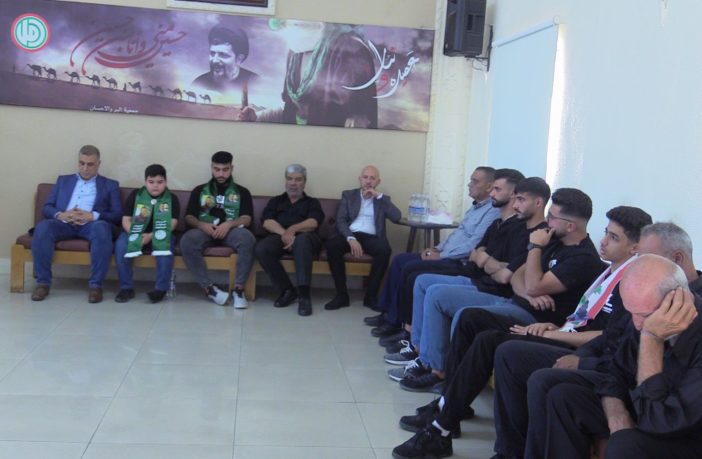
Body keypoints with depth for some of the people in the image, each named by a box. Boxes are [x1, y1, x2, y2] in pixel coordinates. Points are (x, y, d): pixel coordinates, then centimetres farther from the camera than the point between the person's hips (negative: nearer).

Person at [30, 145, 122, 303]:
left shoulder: (110, 185, 18)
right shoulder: (63, 180, 25)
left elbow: (117, 215, 6)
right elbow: (46, 208, 16)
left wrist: (92, 216, -12)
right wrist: (61, 215, -8)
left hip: (91, 225, -2)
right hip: (64, 223, 2)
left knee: (102, 228, -37)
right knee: (42, 227, -31)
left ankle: (95, 285, -32)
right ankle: (43, 282, -22)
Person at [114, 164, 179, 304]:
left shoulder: (172, 199, 0)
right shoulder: (135, 195, 3)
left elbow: (172, 223, -11)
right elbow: (126, 220, -1)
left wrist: (151, 236, -24)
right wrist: (136, 235, -22)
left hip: (159, 236, -1)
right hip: (136, 234, 2)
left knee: (165, 243, -34)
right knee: (121, 245, -28)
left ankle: (161, 288, -25)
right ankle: (126, 288, -17)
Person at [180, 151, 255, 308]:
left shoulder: (242, 192, 17)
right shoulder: (200, 190, 20)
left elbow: (246, 219, 4)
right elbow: (189, 218, 11)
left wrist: (229, 224, -18)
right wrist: (202, 225, -13)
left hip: (231, 231, 0)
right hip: (205, 230, 1)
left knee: (247, 239, -36)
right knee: (187, 241, -34)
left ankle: (238, 288, -31)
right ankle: (209, 288, -30)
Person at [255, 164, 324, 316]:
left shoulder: (312, 202, 23)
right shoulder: (276, 201, 27)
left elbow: (313, 223, 2)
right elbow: (267, 223, 7)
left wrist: (293, 229, -17)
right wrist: (284, 233, -13)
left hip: (305, 237, -2)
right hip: (280, 237, 2)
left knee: (302, 240, -40)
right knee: (261, 248, -32)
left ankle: (303, 295, -41)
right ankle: (287, 290, -21)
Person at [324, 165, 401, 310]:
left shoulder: (383, 199, 17)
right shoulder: (348, 195, 16)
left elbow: (397, 217, -2)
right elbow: (340, 221, 3)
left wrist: (379, 196, -5)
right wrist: (351, 238, -17)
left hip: (372, 237, 0)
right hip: (350, 235, 0)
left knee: (385, 249, -34)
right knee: (331, 245, -32)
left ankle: (371, 296, -20)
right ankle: (342, 295, -23)